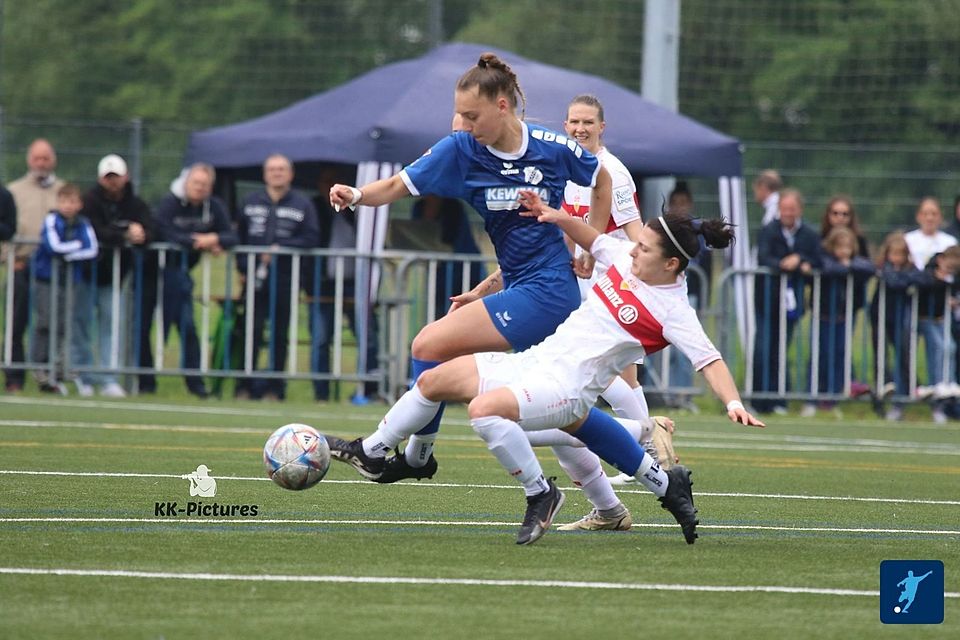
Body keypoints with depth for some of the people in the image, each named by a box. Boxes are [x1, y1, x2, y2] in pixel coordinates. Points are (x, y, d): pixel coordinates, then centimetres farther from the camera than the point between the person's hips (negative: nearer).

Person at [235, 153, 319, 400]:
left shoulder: (302, 204, 4)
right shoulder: (250, 202, 12)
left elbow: (310, 239, -2)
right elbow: (239, 238, 14)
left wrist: (281, 249, -13)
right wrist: (243, 267, 1)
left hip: (285, 280, -1)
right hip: (255, 278, 1)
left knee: (279, 335, 3)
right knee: (252, 333, -5)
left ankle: (274, 387, 9)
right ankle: (245, 386, -1)